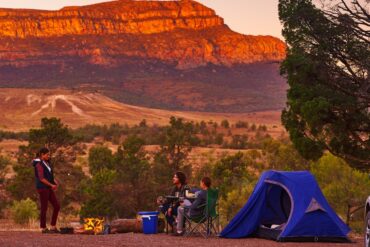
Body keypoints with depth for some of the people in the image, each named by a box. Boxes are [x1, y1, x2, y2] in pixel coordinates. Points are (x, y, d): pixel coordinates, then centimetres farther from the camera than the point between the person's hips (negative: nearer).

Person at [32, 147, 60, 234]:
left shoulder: (46, 163, 16)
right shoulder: (39, 164, -13)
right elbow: (41, 178, -20)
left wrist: (55, 183, 2)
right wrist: (52, 185, -13)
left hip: (48, 188, 9)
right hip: (42, 188, -9)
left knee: (57, 206, 5)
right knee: (44, 208, -1)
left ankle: (53, 227, 9)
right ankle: (43, 228, 8)